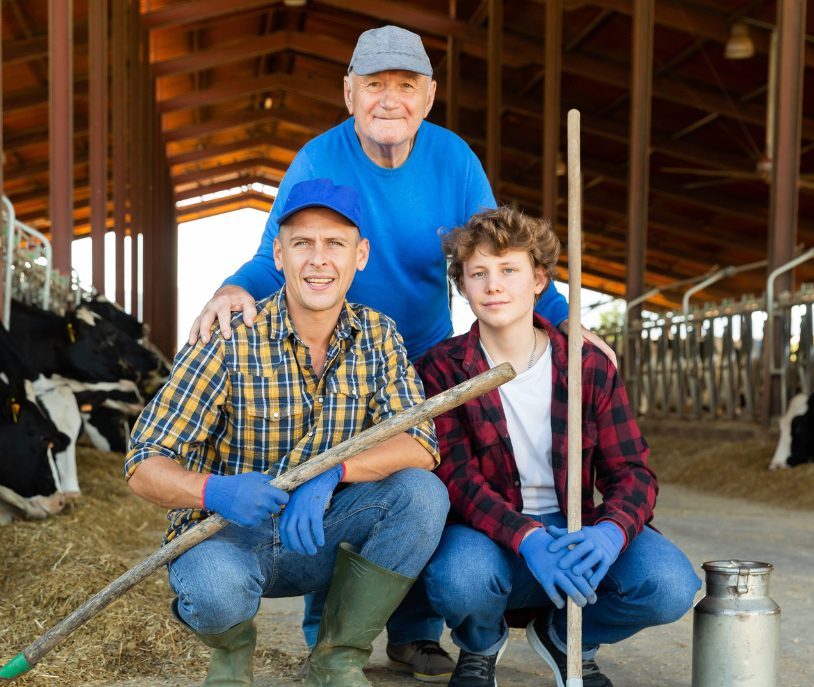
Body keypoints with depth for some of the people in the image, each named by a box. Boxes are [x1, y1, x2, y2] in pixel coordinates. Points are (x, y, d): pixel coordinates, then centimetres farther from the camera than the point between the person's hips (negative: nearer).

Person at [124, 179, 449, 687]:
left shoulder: (378, 337, -4)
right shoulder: (230, 342, -15)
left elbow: (420, 444, -15)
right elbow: (145, 465, -17)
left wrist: (331, 472, -33)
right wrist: (215, 491, -39)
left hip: (316, 533, 4)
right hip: (225, 534, -3)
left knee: (423, 493, -22)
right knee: (217, 588, -37)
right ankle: (232, 646, 3)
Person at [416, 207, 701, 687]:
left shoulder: (591, 367, 0)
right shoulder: (443, 370, -6)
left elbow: (632, 471, -3)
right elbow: (456, 477, -15)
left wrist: (610, 531, -27)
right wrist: (528, 539, -34)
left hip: (576, 528, 2)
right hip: (491, 534, -2)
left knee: (671, 585, -25)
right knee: (459, 578, -37)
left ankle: (566, 636, 11)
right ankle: (481, 645, 5)